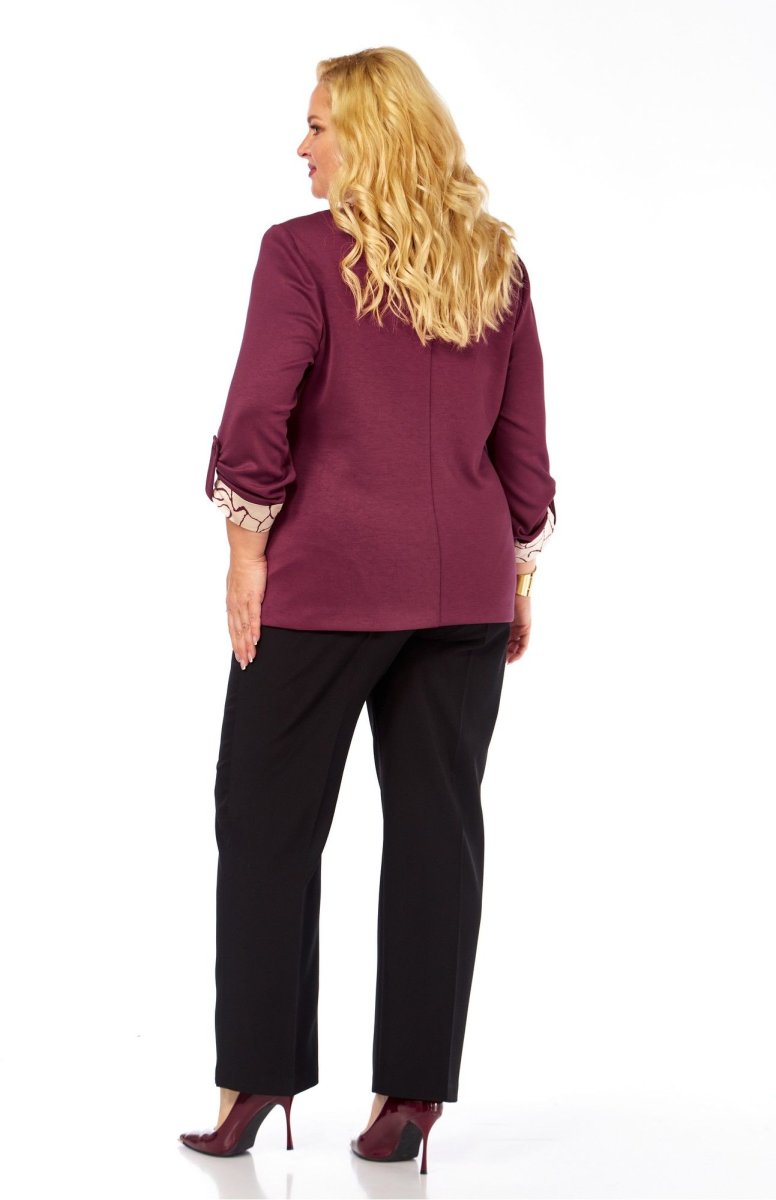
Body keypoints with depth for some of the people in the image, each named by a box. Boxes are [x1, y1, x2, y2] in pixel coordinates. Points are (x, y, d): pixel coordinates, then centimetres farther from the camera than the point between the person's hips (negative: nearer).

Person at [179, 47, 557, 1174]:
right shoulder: (498, 263, 9)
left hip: (329, 574, -4)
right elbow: (523, 441, 10)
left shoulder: (303, 251, -6)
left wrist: (247, 553, -3)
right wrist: (517, 573, 16)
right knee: (437, 825, 6)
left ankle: (256, 1081, 12)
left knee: (269, 821, 7)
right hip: (467, 583, 5)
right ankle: (412, 1093, 11)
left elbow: (259, 416, -12)